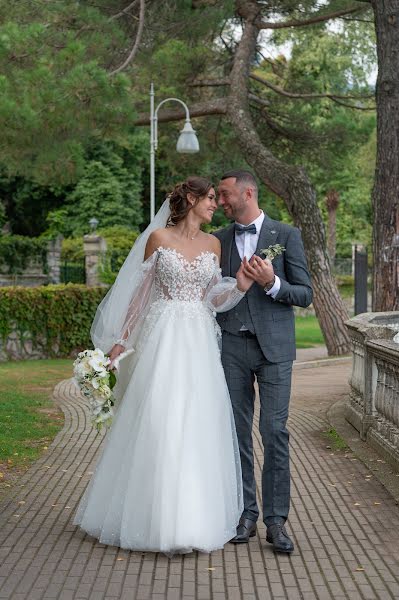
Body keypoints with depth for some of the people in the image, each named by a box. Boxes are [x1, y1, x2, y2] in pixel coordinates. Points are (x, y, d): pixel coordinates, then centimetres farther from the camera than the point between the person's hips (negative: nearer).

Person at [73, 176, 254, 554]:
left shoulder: (212, 244, 12)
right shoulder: (158, 237, 3)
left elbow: (213, 299, 12)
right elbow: (141, 289, 6)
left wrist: (240, 286, -8)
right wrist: (122, 338, 4)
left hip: (199, 341, 3)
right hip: (162, 338, -3)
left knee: (197, 424, 0)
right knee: (156, 423, -7)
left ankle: (192, 517, 9)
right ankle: (155, 516, 4)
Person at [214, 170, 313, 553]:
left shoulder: (286, 235, 2)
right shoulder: (218, 241, 10)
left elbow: (305, 294, 0)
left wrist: (272, 283, -18)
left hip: (274, 347, -3)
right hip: (232, 347, 3)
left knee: (275, 432, -5)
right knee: (238, 432, 5)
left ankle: (276, 519, 1)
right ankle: (246, 514, 14)